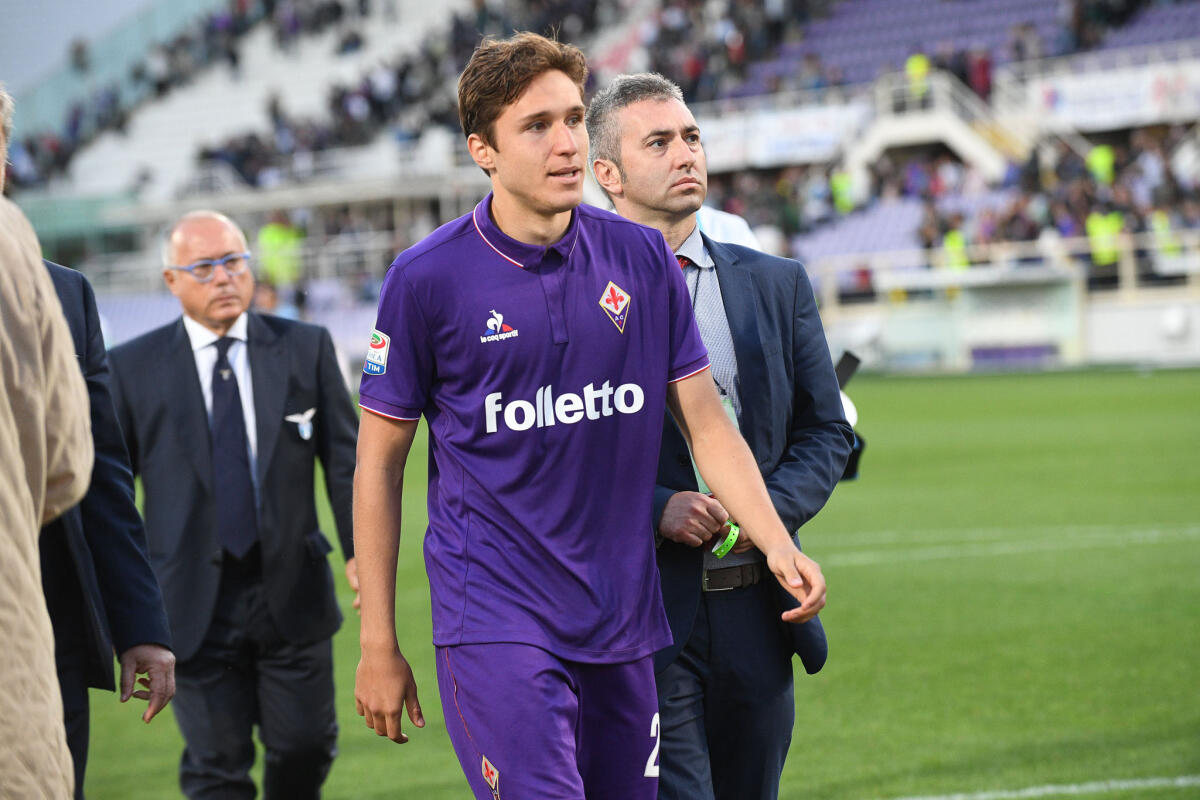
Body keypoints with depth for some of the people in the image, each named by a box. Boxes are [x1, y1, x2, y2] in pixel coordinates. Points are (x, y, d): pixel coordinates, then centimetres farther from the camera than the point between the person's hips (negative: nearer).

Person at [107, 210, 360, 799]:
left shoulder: (306, 348, 5)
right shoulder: (133, 368, 1)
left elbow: (345, 457, 4)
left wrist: (362, 548, -8)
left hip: (292, 592, 1)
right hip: (195, 604, -1)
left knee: (305, 747, 8)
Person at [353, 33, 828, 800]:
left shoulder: (643, 259, 5)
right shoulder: (428, 277, -5)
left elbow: (707, 422, 9)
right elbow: (379, 463, 1)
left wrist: (777, 543, -7)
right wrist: (379, 643, 0)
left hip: (623, 619, 4)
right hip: (494, 615, -4)